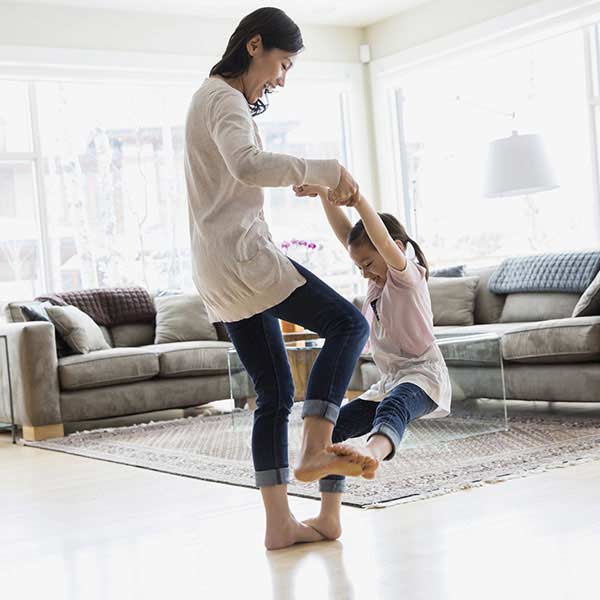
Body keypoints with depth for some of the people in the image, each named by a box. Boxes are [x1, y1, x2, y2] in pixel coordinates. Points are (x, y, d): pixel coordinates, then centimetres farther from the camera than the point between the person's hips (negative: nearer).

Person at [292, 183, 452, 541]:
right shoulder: (380, 280, 17)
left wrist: (360, 201, -39)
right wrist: (324, 194, -5)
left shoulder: (408, 275, -5)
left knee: (391, 406, -41)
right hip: (390, 383, 9)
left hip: (423, 376, -9)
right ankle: (329, 518, -9)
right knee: (334, 424, -5)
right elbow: (345, 233, 9)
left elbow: (387, 245, -28)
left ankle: (373, 453, -77)